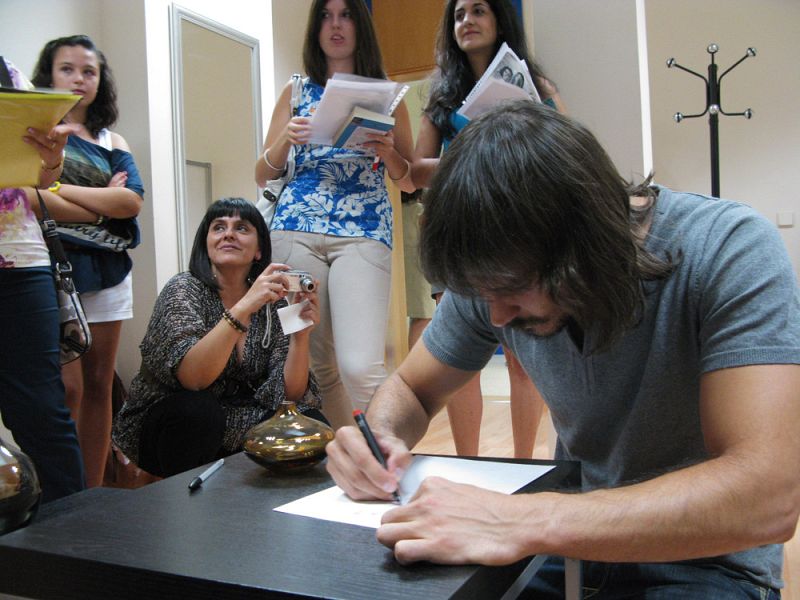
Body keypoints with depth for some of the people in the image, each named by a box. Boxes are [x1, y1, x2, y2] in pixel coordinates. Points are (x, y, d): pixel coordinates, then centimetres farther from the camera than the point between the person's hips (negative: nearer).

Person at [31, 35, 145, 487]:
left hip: (108, 274, 4)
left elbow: (133, 201, -3)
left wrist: (62, 190, -11)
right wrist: (103, 203, -8)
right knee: (67, 389, -11)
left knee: (99, 386, 4)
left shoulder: (112, 142, 16)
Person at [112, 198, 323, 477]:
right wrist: (244, 307, -38)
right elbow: (192, 377, -30)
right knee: (198, 408, -34)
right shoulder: (184, 289, -13)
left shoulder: (271, 303, -3)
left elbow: (289, 393, -10)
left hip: (235, 428, 4)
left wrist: (301, 334, -25)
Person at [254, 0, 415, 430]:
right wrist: (287, 138, -3)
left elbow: (409, 183, 15)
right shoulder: (297, 92, 18)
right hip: (296, 228, 2)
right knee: (317, 364, 3)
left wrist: (387, 152, -6)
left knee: (360, 368, -18)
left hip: (364, 232, -2)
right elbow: (263, 175, 16)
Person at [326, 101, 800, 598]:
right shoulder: (497, 270, -10)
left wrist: (524, 523, -40)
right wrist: (382, 436, -20)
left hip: (705, 559, -3)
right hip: (574, 531, 3)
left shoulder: (731, 250, -23)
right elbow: (411, 389, 3)